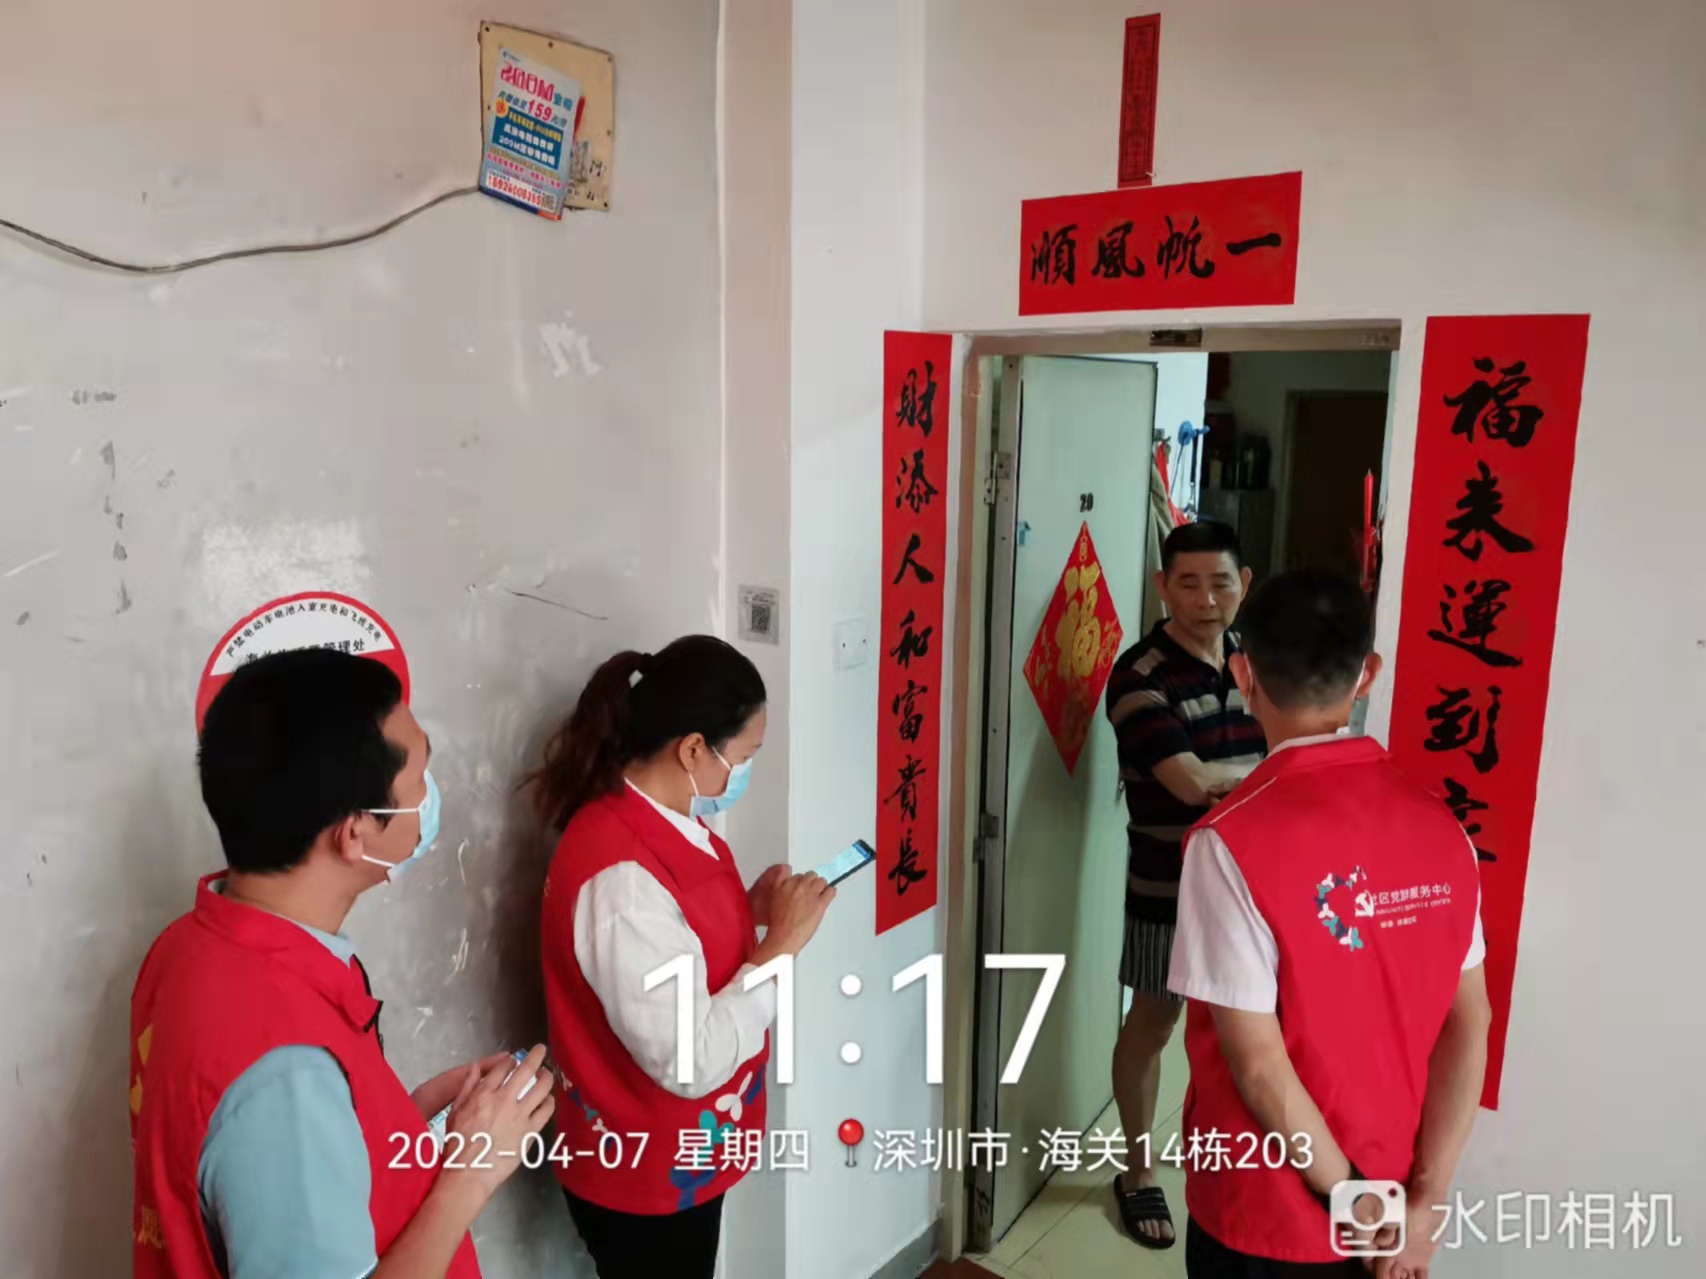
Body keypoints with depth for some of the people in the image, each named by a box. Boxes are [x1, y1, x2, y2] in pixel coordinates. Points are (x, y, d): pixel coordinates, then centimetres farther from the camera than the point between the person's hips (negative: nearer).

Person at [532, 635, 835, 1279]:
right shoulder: (620, 876, -32)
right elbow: (690, 1062, -30)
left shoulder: (661, 822, -2)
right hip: (643, 1176, -9)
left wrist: (750, 910, -4)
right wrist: (780, 944, -24)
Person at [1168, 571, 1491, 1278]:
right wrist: (1423, 1201, -4)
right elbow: (1469, 1028, -4)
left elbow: (1258, 1064, -22)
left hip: (1266, 1221, -5)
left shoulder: (1232, 842, -24)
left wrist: (1349, 1200, -9)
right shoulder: (1440, 827, -6)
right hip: (1388, 1207, 5)